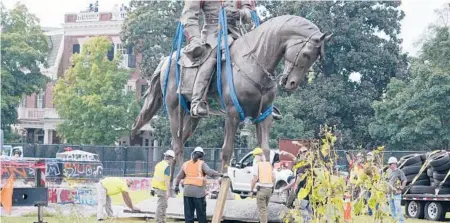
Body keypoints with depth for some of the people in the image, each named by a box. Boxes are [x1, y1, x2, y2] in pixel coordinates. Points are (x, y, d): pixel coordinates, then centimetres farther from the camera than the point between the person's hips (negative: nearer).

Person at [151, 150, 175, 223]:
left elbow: (155, 177, 16)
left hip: (156, 187, 9)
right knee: (161, 205, -2)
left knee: (164, 204, 18)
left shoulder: (158, 164, 10)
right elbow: (167, 180, -20)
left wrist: (153, 188, 22)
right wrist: (168, 191, -20)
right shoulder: (167, 166, -15)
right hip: (162, 188, -9)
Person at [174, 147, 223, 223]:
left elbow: (179, 177, 20)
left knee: (188, 214, 8)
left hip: (187, 191, 4)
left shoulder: (186, 164, 12)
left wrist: (176, 186, 34)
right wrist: (220, 175, -19)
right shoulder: (201, 164, -2)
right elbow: (209, 172, -20)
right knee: (201, 214, 3)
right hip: (199, 192, -4)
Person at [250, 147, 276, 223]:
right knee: (264, 208, 20)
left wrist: (251, 190, -5)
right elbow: (273, 178, 11)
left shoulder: (257, 165, -5)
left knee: (262, 209, -3)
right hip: (269, 188, 6)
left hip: (261, 188, -6)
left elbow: (255, 179, -11)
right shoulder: (269, 164, 13)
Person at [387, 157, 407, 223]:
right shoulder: (390, 172, 15)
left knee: (398, 208, -11)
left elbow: (404, 180, -16)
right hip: (390, 193, 8)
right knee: (392, 208, 12)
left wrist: (401, 188, -14)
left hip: (397, 193, -8)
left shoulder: (399, 172, -9)